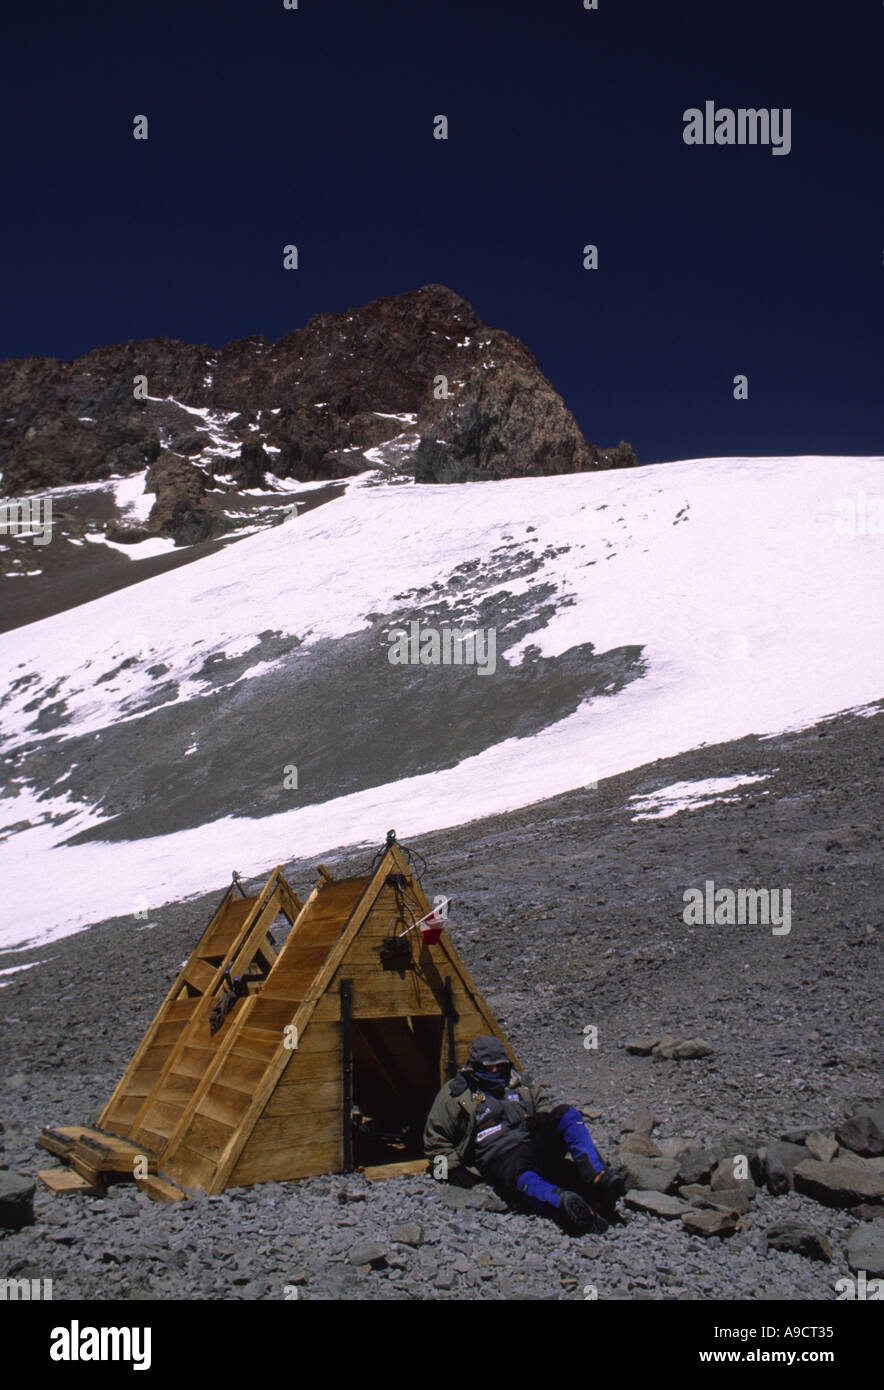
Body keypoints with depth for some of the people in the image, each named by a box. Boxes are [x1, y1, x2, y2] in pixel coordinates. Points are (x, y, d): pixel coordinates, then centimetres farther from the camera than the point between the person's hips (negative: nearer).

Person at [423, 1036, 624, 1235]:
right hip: (501, 1159, -5)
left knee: (567, 1114, -22)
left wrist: (543, 1119, 9)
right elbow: (436, 1141, 14)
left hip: (537, 1145, 5)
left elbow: (544, 1103, 33)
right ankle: (564, 1203, -70)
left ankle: (598, 1180, -35)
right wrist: (451, 1168, 1)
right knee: (520, 1177, -43)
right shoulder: (455, 1094, 9)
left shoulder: (517, 1083, 21)